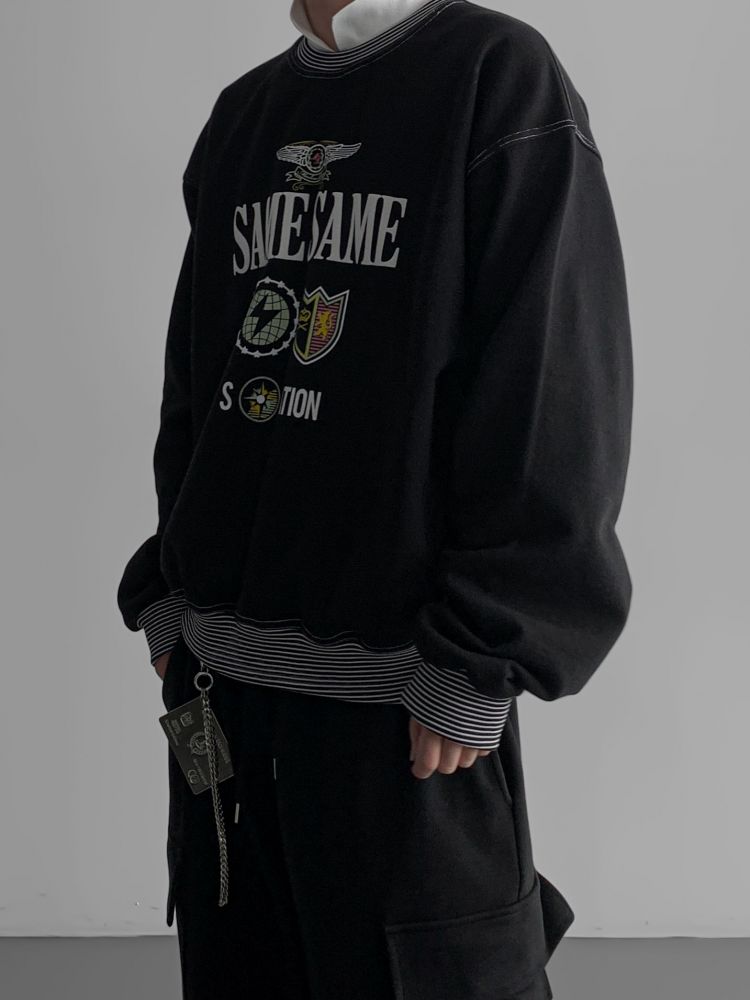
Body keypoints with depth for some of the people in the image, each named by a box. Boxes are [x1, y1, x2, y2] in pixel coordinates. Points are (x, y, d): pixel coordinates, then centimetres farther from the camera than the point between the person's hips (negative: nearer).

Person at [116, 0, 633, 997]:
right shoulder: (241, 113, 14)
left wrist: (476, 664, -15)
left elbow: (557, 397, -12)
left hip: (401, 686, -6)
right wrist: (167, 588, 13)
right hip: (218, 669, 6)